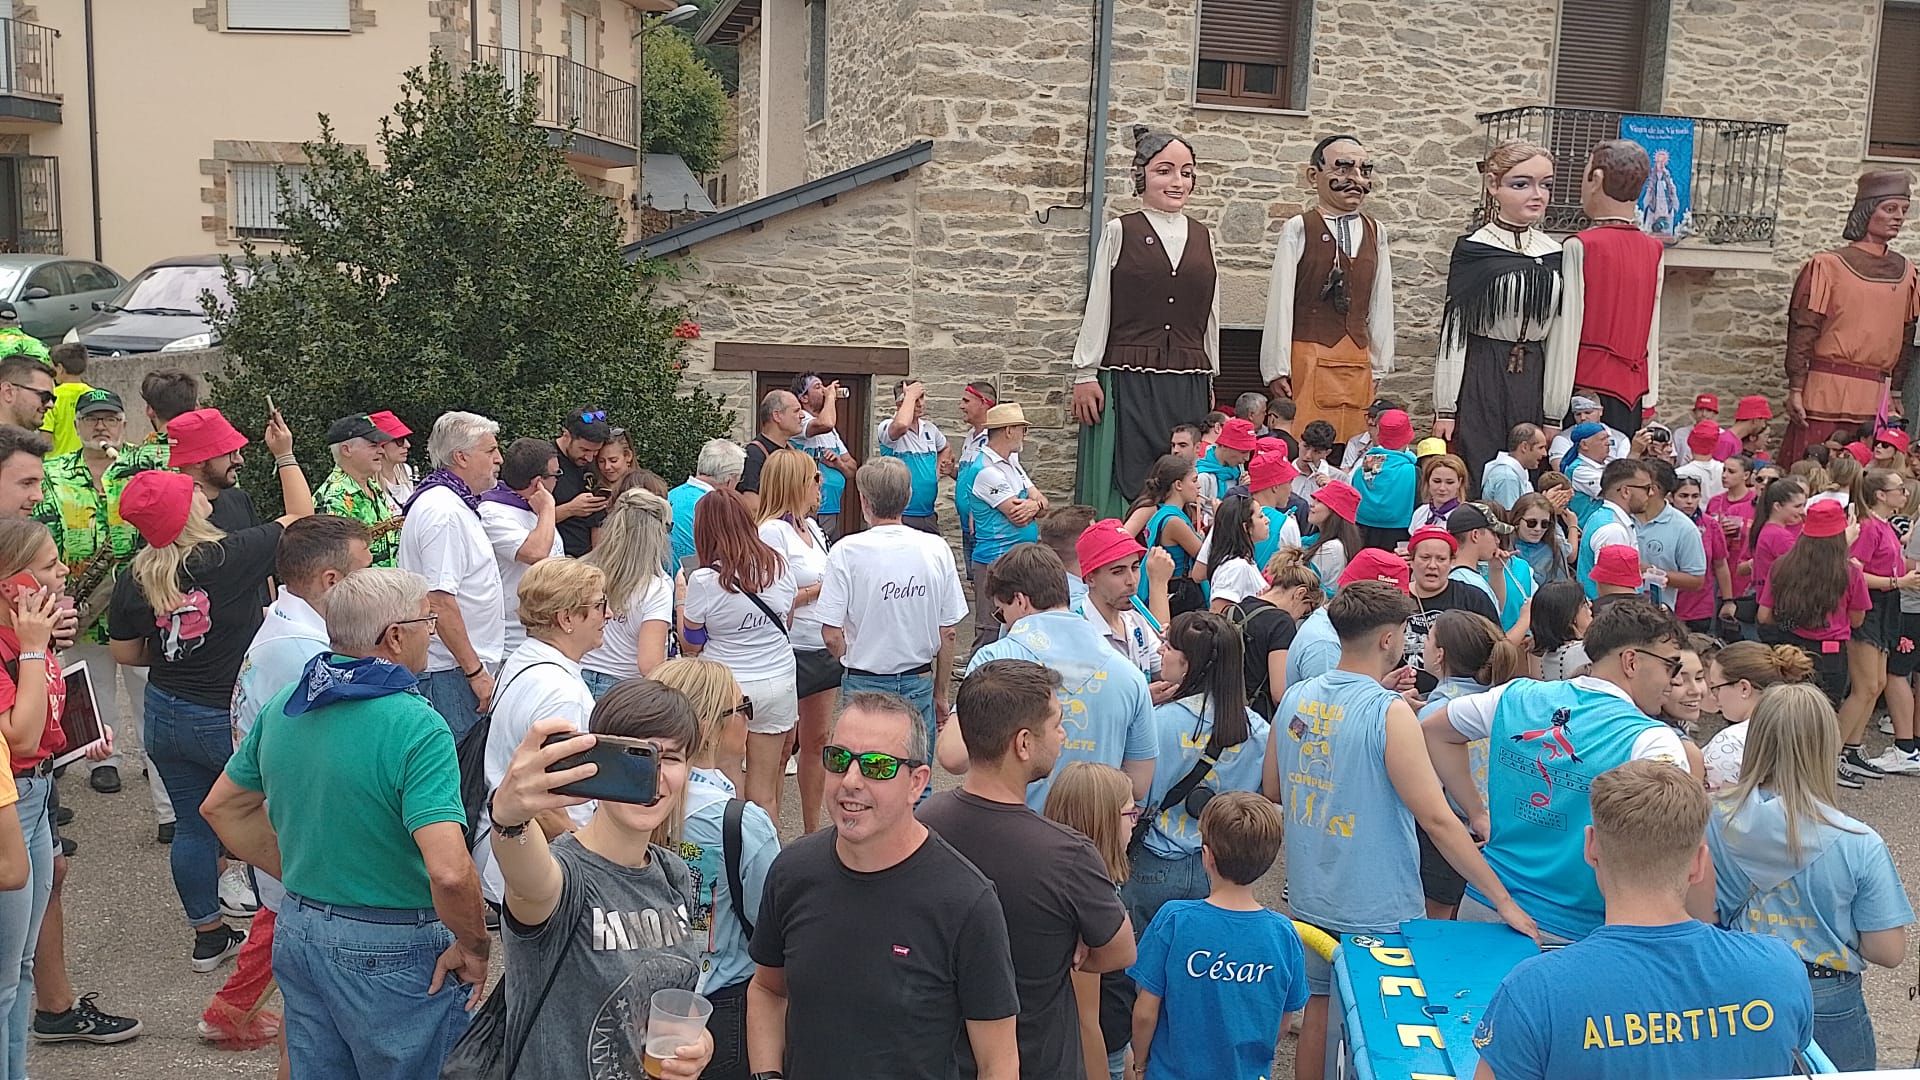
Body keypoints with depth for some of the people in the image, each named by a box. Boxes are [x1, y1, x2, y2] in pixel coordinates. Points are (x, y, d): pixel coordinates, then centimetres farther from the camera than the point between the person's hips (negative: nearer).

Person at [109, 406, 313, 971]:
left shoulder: (135, 580, -7)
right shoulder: (232, 558, -19)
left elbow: (125, 653, 5)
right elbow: (300, 518, -4)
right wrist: (285, 455, 6)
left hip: (166, 716, 4)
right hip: (232, 718, -4)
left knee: (191, 825, 14)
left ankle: (208, 936, 25)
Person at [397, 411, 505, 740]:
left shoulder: (454, 504, 15)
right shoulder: (443, 512, -18)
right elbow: (440, 603, -23)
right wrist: (476, 672, -21)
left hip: (464, 668, 10)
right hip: (451, 673, -10)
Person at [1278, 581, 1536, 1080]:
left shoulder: (1294, 699, -2)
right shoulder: (1390, 714, -21)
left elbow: (1276, 790, 13)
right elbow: (1438, 820, -22)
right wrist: (1504, 901, -15)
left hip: (1311, 901, 6)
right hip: (1377, 910, -6)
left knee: (1318, 1007, 20)